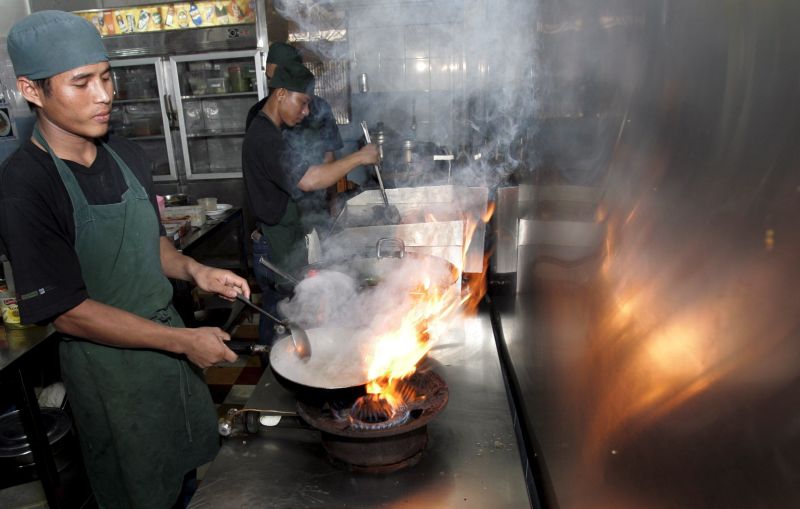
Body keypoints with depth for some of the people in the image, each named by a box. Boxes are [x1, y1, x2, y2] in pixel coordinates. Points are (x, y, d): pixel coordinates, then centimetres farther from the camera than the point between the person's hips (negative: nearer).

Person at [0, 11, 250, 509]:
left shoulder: (127, 155, -1)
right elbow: (68, 312, -21)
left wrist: (194, 270, -8)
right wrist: (184, 341, -21)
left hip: (170, 341, 6)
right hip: (108, 364, -6)